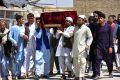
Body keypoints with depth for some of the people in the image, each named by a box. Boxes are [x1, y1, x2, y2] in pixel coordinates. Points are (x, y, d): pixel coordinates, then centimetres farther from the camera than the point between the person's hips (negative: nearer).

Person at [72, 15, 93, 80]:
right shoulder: (75, 28, 15)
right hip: (75, 48, 5)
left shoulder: (86, 29, -1)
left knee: (82, 62, -9)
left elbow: (90, 38, -1)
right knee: (75, 62, 8)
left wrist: (87, 46, -11)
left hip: (82, 48, -5)